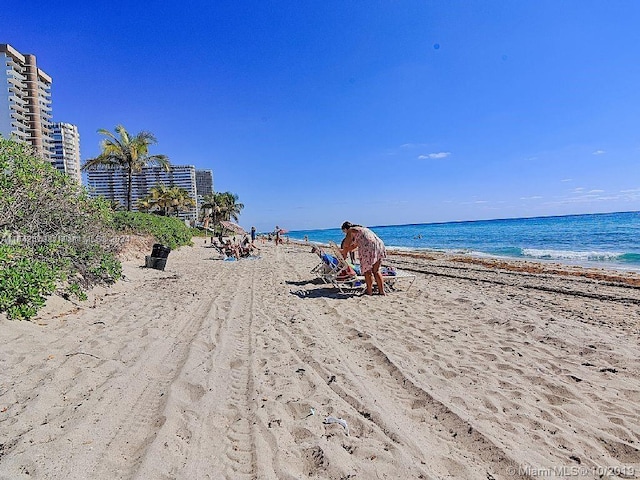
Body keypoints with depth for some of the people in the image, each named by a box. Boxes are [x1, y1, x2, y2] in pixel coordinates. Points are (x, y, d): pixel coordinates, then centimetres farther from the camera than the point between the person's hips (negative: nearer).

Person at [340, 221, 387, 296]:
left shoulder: (350, 231, 9)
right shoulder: (361, 229, 34)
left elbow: (346, 245, 9)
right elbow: (354, 245, 41)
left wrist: (344, 254, 25)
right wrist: (345, 251, 47)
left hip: (368, 247, -8)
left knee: (367, 271, 4)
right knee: (376, 271, 15)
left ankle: (369, 292, 9)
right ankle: (382, 291, 16)